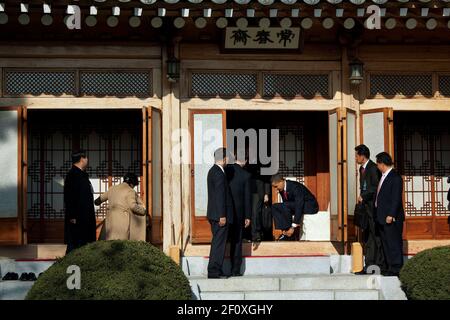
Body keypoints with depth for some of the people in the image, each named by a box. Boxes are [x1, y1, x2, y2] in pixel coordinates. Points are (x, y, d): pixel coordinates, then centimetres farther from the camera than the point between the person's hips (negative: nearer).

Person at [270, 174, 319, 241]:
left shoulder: (295, 187, -27)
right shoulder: (282, 189, -2)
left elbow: (299, 206, -32)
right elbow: (285, 204, 4)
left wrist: (293, 227, -33)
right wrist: (284, 228, -6)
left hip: (310, 206, -9)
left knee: (285, 206, -31)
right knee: (274, 207, -7)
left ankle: (289, 235, -21)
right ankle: (284, 232, -13)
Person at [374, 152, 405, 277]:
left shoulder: (395, 177, -14)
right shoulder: (383, 176, 15)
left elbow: (396, 198, -18)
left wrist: (391, 215, -21)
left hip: (391, 218, -10)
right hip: (382, 217, 10)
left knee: (394, 243, -4)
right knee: (386, 243, 12)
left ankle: (396, 268, 0)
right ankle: (390, 267, 18)